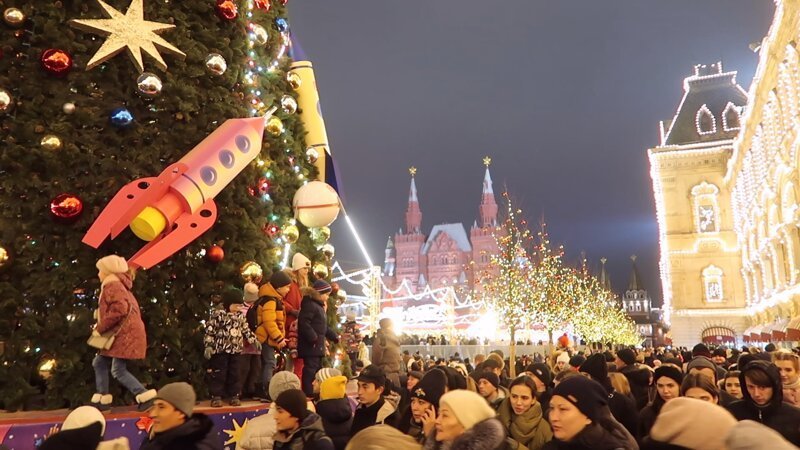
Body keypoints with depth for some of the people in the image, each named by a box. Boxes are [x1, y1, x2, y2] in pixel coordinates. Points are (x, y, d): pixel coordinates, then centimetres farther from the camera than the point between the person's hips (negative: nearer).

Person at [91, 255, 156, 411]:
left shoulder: (111, 285, -11)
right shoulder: (118, 285, 21)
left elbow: (119, 310, -26)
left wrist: (100, 328, -16)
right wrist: (101, 327, 14)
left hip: (125, 334, -11)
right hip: (122, 334, 11)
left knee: (118, 370, -11)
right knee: (99, 363, 13)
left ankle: (146, 396, -10)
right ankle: (103, 400, 16)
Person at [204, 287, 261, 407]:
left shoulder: (240, 316, 9)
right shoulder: (217, 314, -9)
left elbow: (246, 330, 18)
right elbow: (210, 331, -10)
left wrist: (254, 340, 12)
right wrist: (208, 345, -16)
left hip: (236, 350, 5)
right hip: (220, 349, -5)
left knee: (235, 374, 9)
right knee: (218, 374, 0)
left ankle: (234, 396, 18)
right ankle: (216, 396, 9)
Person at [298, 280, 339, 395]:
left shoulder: (319, 306, 21)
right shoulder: (309, 304, -13)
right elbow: (303, 323, -25)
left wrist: (335, 337, 26)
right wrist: (313, 338, -26)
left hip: (318, 345, 11)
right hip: (311, 345, -11)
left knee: (318, 369, 14)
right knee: (310, 369, -10)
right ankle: (308, 394, -8)